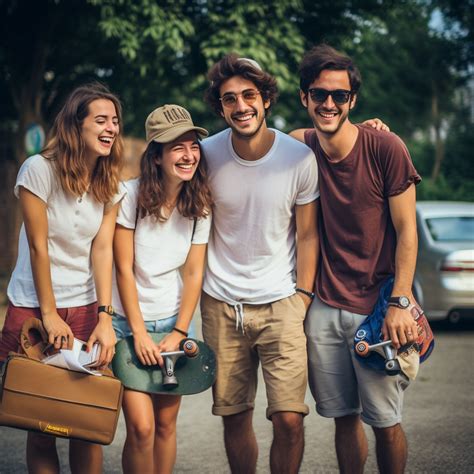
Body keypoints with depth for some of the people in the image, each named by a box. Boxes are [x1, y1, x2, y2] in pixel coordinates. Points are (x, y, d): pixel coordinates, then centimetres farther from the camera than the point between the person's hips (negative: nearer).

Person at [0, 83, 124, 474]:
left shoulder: (111, 184, 2)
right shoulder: (39, 169, -12)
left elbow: (102, 249, -6)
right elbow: (38, 247, -11)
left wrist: (104, 317, -16)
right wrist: (49, 315, -10)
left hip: (86, 308, 3)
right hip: (33, 307, -3)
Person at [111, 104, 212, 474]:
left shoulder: (200, 204, -2)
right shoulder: (130, 195, -13)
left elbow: (194, 274, -1)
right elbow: (124, 270, -11)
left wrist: (178, 333, -8)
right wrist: (139, 334, -11)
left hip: (173, 322, 3)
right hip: (128, 321, -3)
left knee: (166, 423, 6)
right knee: (141, 426, -12)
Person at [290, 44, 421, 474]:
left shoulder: (385, 148, -10)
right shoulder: (302, 147, 1)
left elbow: (406, 231, -7)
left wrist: (399, 303, -14)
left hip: (378, 307, -4)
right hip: (324, 309, 4)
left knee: (385, 421, 1)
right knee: (343, 417, 11)